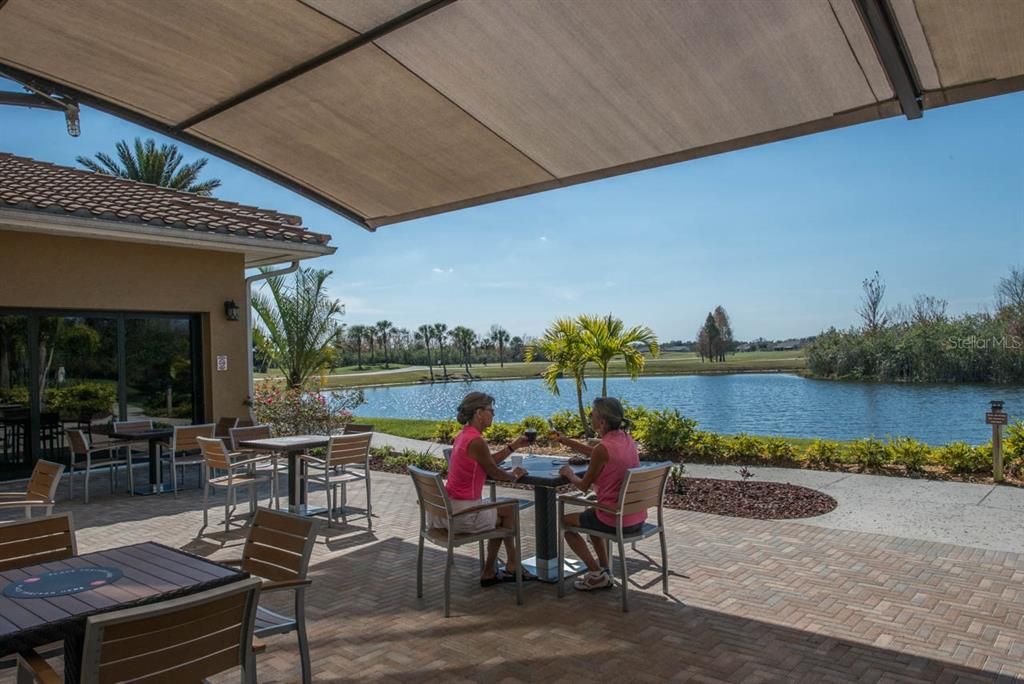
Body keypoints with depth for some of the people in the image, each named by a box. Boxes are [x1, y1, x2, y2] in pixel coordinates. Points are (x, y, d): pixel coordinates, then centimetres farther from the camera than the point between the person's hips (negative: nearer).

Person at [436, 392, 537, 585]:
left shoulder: (464, 435, 9)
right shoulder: (476, 441, -21)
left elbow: (490, 461, 19)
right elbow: (495, 473, -9)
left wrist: (513, 446, 16)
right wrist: (514, 475, 11)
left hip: (448, 508, 9)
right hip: (463, 514, -9)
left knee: (499, 516, 26)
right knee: (509, 510, 14)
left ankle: (489, 572, 31)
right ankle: (512, 566, 33)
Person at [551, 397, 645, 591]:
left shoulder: (603, 449, -21)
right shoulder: (627, 440, 2)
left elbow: (583, 486, -8)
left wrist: (569, 473, 11)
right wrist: (564, 440, 21)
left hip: (615, 521, -8)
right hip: (637, 518, 8)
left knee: (566, 521, 17)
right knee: (590, 514, 35)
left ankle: (596, 573, 16)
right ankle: (604, 570, 35)